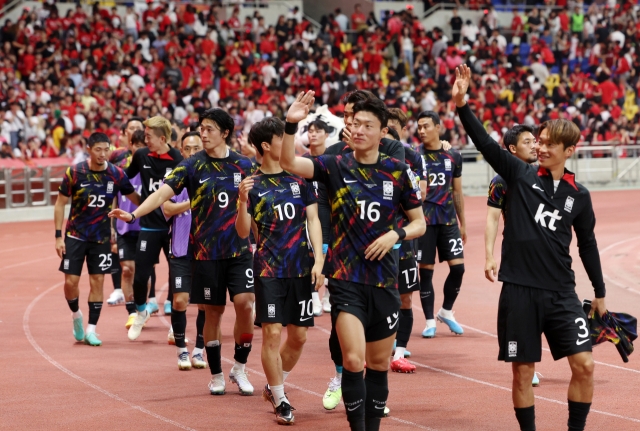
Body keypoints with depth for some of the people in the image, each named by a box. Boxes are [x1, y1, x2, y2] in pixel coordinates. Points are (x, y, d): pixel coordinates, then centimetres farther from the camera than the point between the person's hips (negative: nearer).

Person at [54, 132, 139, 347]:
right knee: (71, 281, -4)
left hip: (101, 237, 1)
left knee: (97, 281, 0)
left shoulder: (116, 174, -7)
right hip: (75, 235, -1)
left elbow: (135, 198, 6)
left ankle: (91, 330, 8)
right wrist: (58, 236, -7)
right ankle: (76, 315, 25)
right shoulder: (74, 172, -11)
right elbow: (60, 203, -3)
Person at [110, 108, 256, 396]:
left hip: (239, 250, 1)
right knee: (213, 311, 4)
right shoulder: (193, 165, -2)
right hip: (206, 251, -1)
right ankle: (216, 375, 19)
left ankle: (239, 368, 6)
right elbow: (162, 193, -13)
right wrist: (133, 214, -27)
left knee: (244, 302, -13)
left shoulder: (243, 165, 2)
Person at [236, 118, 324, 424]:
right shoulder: (253, 185, -1)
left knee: (298, 335, 7)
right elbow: (243, 232, -4)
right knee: (272, 333, -9)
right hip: (268, 269, -3)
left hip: (301, 269, 3)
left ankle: (274, 386, 29)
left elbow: (313, 220, 4)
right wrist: (242, 201, -21)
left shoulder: (300, 177, 5)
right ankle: (279, 400, 2)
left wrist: (318, 260, -6)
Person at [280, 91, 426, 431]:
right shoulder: (335, 166, -1)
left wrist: (396, 234, -11)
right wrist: (291, 125, -30)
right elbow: (289, 163, -15)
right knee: (353, 360, -16)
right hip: (346, 279, -2)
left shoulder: (398, 172, 2)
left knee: (378, 363, 11)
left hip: (384, 280, 2)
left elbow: (419, 223, 9)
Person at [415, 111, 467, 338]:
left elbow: (457, 192, 13)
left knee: (457, 267, -3)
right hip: (424, 220, -3)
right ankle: (430, 321, 10)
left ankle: (446, 311, 19)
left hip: (448, 219, 3)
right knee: (426, 270, 0)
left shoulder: (453, 156, 6)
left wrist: (462, 223, 14)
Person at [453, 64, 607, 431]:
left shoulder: (579, 195, 5)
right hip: (520, 291, -1)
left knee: (585, 365, -6)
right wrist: (462, 104, -25)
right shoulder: (521, 175, 1)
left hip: (561, 292, 1)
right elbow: (485, 142, -11)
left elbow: (588, 244, 16)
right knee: (523, 373, 3)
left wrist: (600, 293, 21)